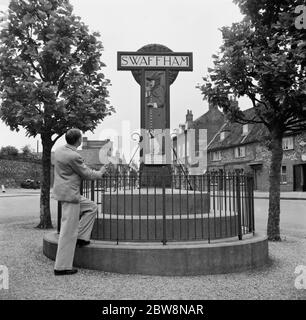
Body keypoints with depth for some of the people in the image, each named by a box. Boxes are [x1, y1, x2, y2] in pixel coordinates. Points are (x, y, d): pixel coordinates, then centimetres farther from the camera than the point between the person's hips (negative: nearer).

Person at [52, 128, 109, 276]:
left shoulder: (59, 150, 6)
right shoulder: (73, 156, -21)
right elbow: (87, 174, -11)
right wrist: (100, 173, 7)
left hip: (63, 191, 10)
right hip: (69, 195, -10)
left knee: (92, 208, 20)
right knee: (69, 231, -3)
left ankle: (81, 238, 18)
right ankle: (61, 267, 5)